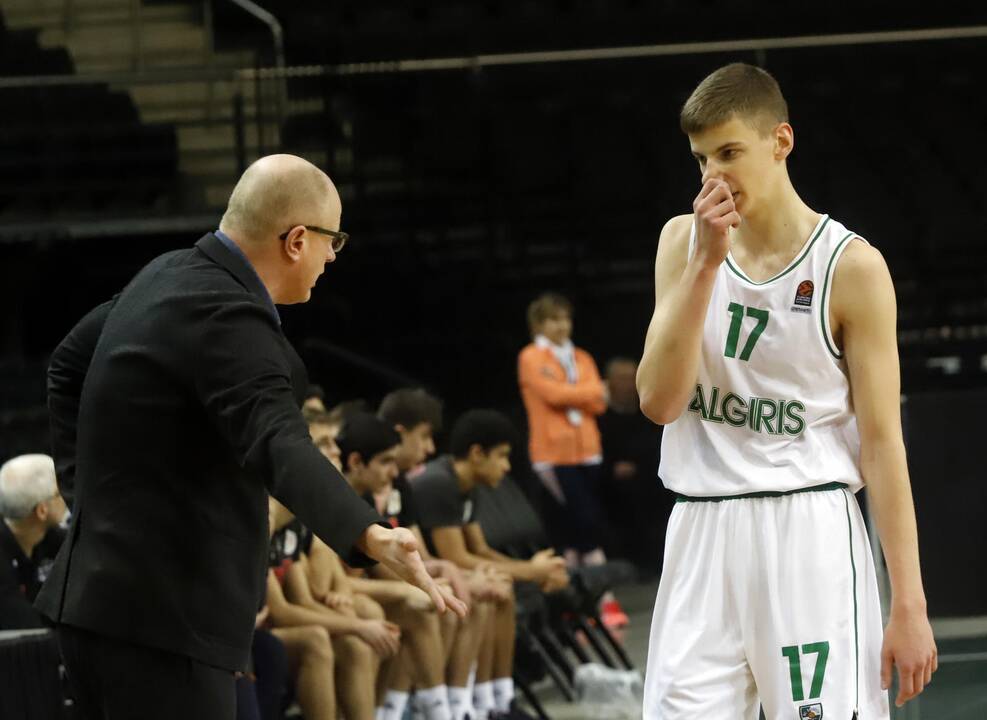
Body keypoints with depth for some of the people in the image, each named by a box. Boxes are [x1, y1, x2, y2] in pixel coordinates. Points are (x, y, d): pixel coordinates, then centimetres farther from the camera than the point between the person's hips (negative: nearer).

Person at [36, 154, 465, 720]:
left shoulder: (170, 275, 12)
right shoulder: (226, 317, -20)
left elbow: (70, 364, 28)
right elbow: (279, 447, -36)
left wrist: (90, 481, 26)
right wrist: (372, 537, -50)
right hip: (158, 616, -11)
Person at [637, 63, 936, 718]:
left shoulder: (850, 266, -4)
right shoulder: (684, 241, 8)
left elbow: (882, 442, -4)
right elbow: (659, 400, -3)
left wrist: (909, 604, -8)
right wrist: (705, 262, -12)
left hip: (808, 536, -4)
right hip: (702, 537, 4)